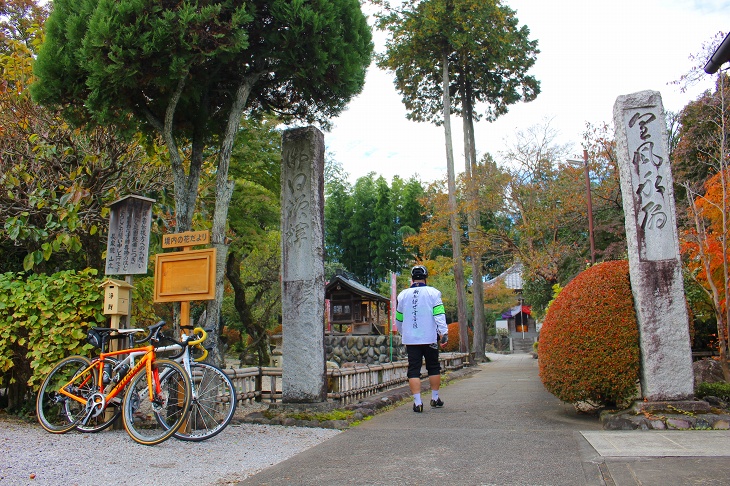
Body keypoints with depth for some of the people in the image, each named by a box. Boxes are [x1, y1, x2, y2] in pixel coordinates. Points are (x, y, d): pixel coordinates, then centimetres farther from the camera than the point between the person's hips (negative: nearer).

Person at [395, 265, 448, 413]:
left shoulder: (403, 295, 5)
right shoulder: (433, 292, -3)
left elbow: (399, 319, 13)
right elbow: (439, 314, -9)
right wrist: (444, 333, -8)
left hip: (410, 339, 1)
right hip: (429, 338, -1)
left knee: (413, 370, 3)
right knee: (433, 367, 14)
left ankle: (417, 402, -2)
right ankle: (435, 398, 22)